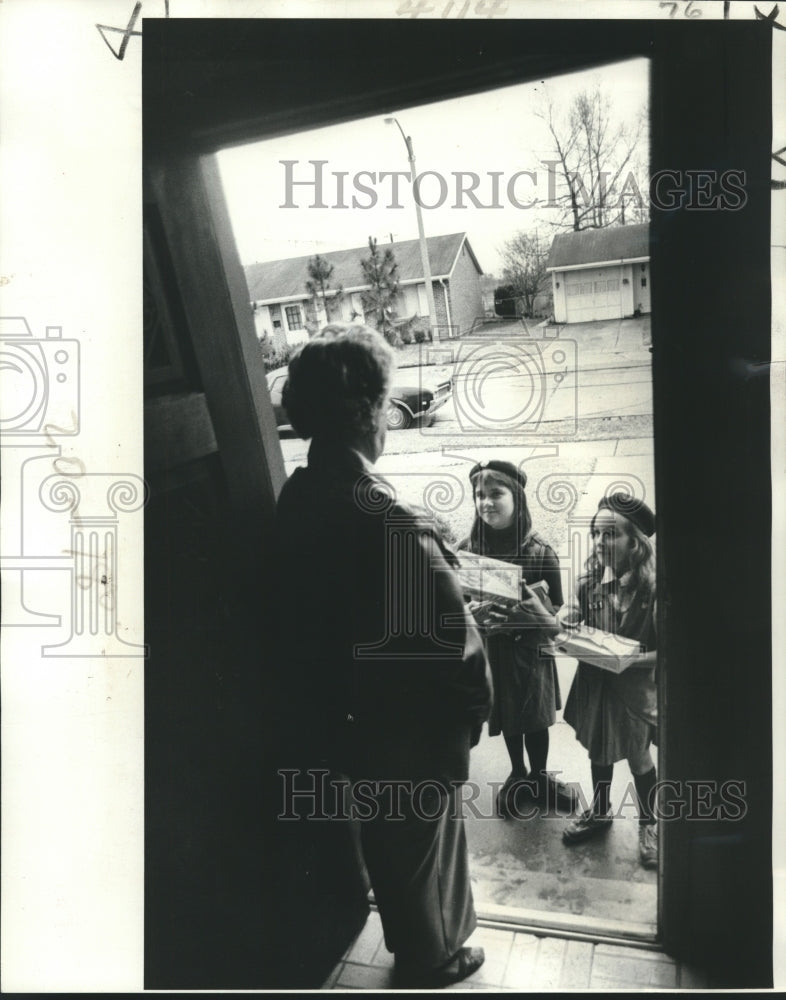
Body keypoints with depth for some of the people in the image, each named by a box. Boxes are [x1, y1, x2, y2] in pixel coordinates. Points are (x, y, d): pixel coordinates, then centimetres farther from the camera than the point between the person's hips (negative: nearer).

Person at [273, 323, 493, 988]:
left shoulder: (296, 500, -10)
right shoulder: (388, 523, -35)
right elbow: (451, 642, -28)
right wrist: (476, 705, -8)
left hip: (347, 722, 7)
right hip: (415, 733, -6)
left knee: (384, 835, 28)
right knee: (424, 843, 20)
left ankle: (408, 941, 55)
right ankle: (432, 961, 47)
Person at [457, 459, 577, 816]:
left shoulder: (540, 552, -14)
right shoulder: (466, 549, -11)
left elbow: (556, 612, -8)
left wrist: (540, 616, -29)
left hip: (531, 649, -1)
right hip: (489, 650, 1)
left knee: (535, 718, 17)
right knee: (507, 717, 20)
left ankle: (538, 776, 43)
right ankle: (518, 774, 46)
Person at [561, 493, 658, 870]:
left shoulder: (652, 587, -20)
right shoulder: (588, 583, -7)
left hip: (634, 686, -4)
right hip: (594, 681, 4)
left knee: (637, 755, 16)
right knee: (598, 750, 22)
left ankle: (648, 823, 40)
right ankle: (600, 811, 46)